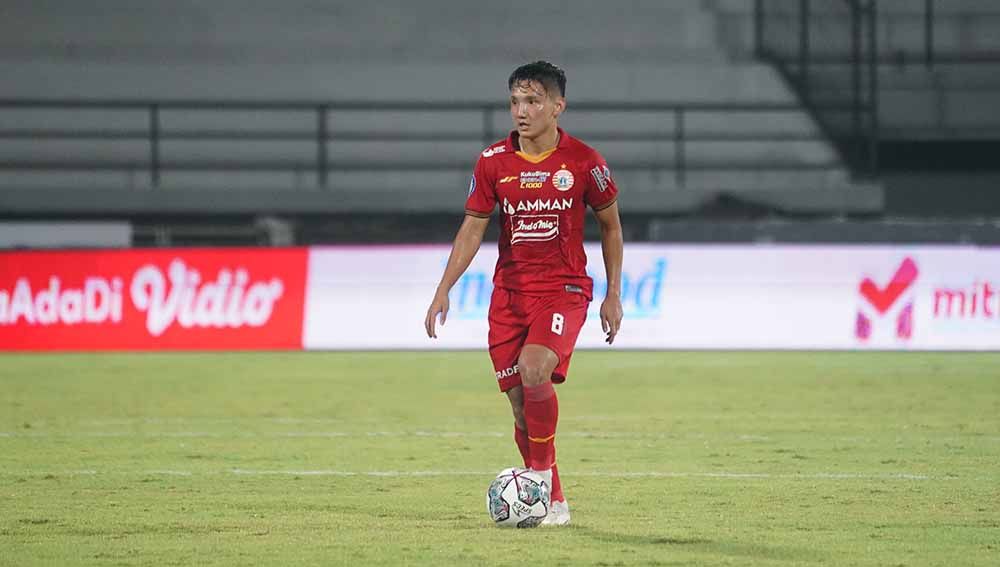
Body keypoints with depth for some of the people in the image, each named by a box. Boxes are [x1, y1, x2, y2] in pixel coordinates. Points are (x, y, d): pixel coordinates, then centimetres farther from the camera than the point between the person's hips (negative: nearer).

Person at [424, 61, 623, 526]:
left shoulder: (583, 161, -6)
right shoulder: (493, 162, 0)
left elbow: (610, 225, 7)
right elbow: (472, 229, 7)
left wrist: (613, 295, 5)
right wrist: (443, 290, -2)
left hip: (564, 288, -3)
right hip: (509, 291, 3)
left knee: (534, 370, -28)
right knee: (520, 402, 2)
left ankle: (541, 472, -11)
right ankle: (554, 501, 15)